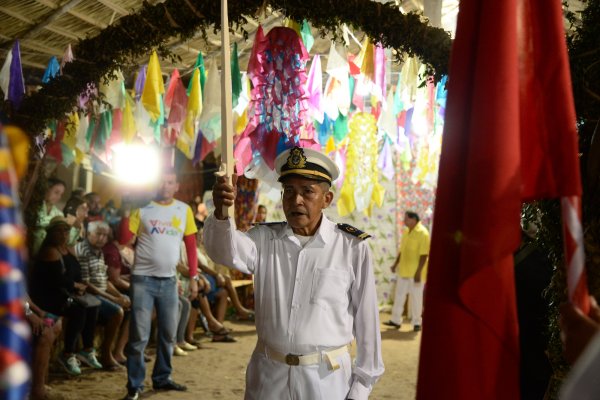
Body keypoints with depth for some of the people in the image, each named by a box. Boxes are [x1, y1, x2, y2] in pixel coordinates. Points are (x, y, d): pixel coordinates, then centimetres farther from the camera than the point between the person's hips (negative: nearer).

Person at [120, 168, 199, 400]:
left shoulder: (184, 210, 5)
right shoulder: (142, 207, -2)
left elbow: (191, 245, 8)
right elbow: (125, 238, -7)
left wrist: (193, 277, 5)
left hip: (169, 280, 3)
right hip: (143, 278, -3)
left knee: (168, 333, 14)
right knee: (139, 335, -1)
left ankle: (162, 378, 30)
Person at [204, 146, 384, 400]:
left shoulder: (352, 248, -11)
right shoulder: (265, 239, -2)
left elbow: (366, 319, -5)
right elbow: (226, 251, -21)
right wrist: (221, 213, -41)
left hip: (326, 378, -2)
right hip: (268, 374, 3)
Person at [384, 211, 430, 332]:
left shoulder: (423, 233, -14)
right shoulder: (406, 231, 9)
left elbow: (424, 255, -18)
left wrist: (418, 272, -20)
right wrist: (396, 264, 14)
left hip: (415, 272, -7)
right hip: (403, 270, 7)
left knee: (416, 298, 3)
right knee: (399, 295, 11)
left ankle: (417, 322, 14)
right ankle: (396, 320, 20)